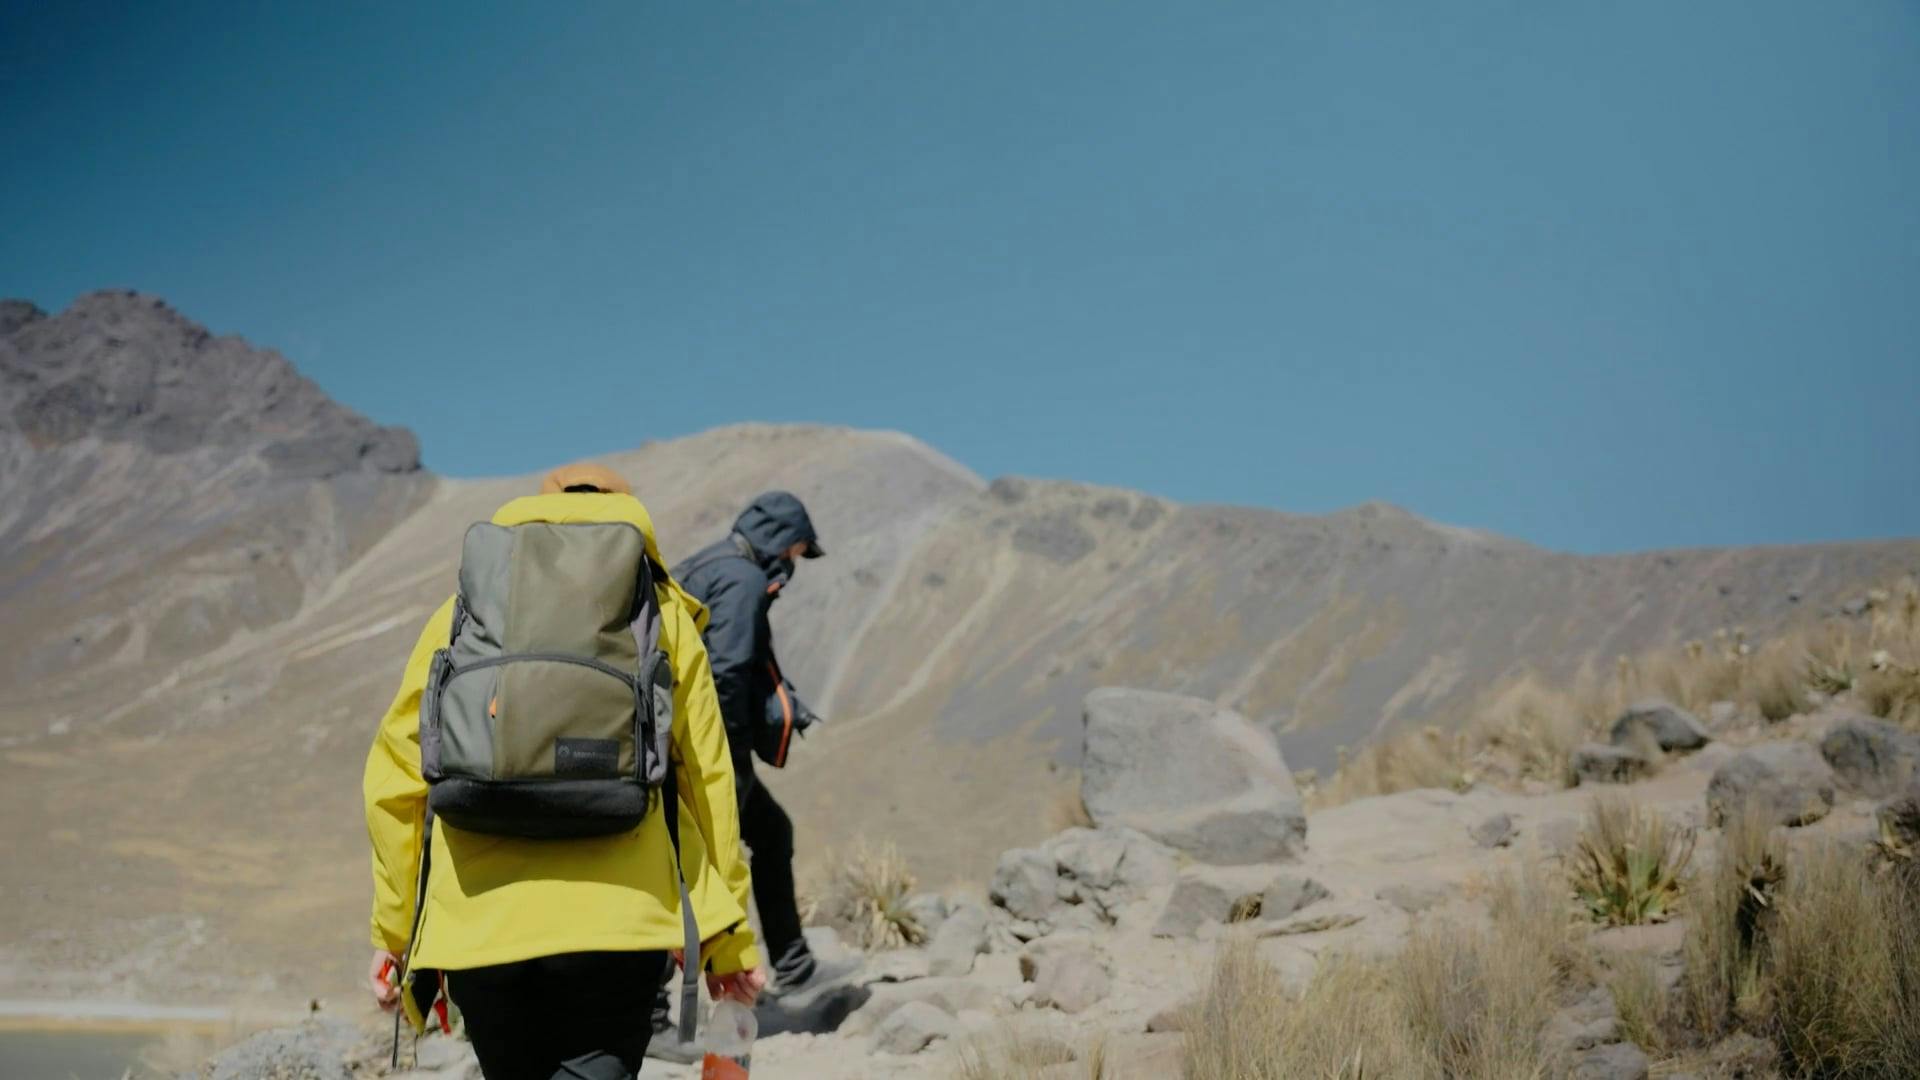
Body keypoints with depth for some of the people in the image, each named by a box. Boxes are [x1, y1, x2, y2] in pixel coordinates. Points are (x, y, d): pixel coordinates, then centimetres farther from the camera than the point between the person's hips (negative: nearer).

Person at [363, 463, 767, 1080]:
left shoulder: (464, 612, 14)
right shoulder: (664, 616, 12)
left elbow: (396, 779, 10)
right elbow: (707, 778, 6)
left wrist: (393, 930, 17)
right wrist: (728, 937, 12)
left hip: (479, 920, 2)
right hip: (615, 918, -2)